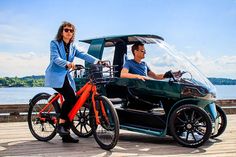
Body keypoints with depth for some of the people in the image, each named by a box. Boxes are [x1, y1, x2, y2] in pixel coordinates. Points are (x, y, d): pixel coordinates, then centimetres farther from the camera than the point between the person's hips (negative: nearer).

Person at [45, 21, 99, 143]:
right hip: (55, 76, -6)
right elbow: (56, 58, -19)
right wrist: (67, 63, -40)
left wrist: (97, 61, -18)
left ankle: (66, 135, 9)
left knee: (71, 101, 1)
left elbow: (83, 55, -1)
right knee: (71, 97, -26)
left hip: (66, 76, 6)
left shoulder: (72, 46, 14)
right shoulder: (54, 43, -2)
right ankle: (60, 125, -14)